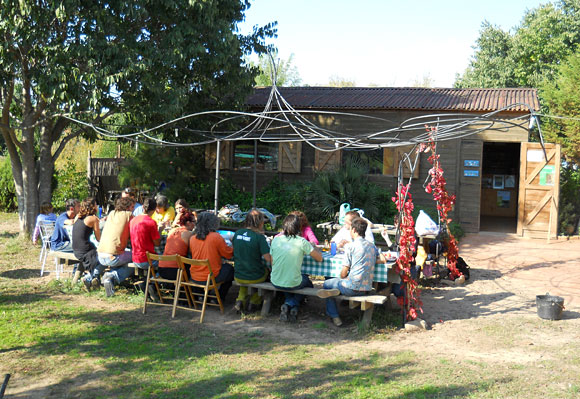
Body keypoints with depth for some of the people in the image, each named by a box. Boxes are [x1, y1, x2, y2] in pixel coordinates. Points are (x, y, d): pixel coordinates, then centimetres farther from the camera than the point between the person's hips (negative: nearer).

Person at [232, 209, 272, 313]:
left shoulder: (237, 233, -3)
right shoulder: (259, 236, -19)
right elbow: (269, 259, -21)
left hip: (238, 277, 5)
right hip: (255, 278, -4)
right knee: (267, 270, 28)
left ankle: (240, 300, 21)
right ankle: (254, 302, 28)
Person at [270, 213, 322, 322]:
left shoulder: (276, 240, -4)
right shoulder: (302, 242, -14)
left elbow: (271, 262, 7)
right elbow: (319, 258, -4)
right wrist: (314, 247, 17)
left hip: (275, 283, 4)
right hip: (293, 284, -3)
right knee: (307, 281, 31)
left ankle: (287, 305, 14)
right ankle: (292, 304, 10)